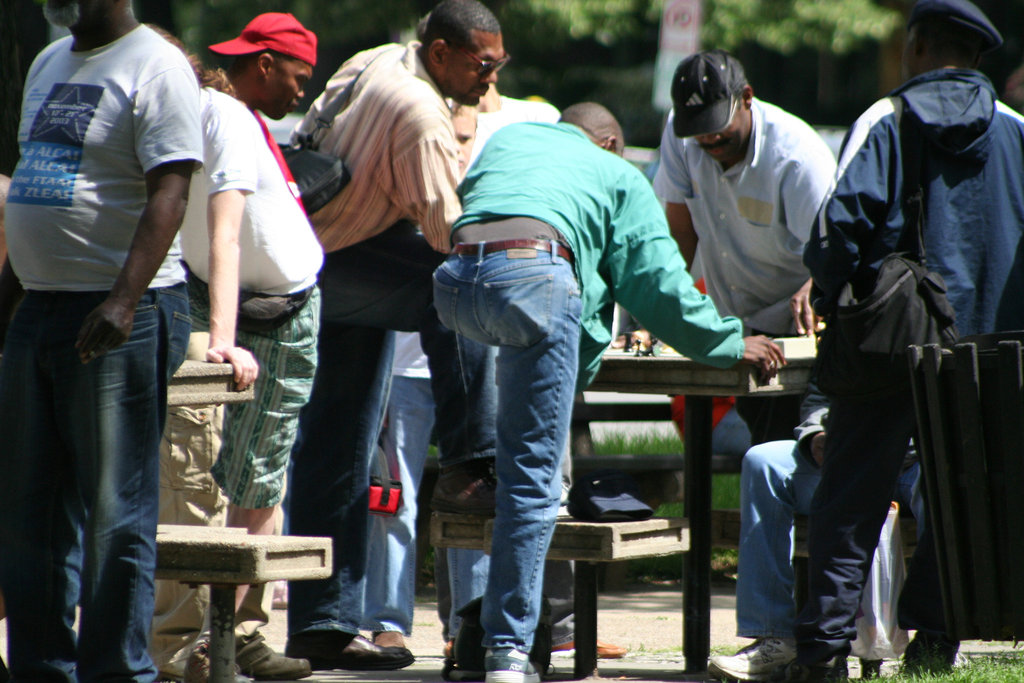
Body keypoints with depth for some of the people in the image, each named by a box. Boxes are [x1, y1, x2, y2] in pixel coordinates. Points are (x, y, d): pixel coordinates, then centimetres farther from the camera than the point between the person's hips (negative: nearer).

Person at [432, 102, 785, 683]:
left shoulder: (506, 139, 37)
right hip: (536, 278, -4)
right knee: (532, 474, -1)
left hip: (455, 282, 4)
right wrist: (729, 344, 34)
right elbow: (660, 282, 21)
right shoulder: (620, 175, 27)